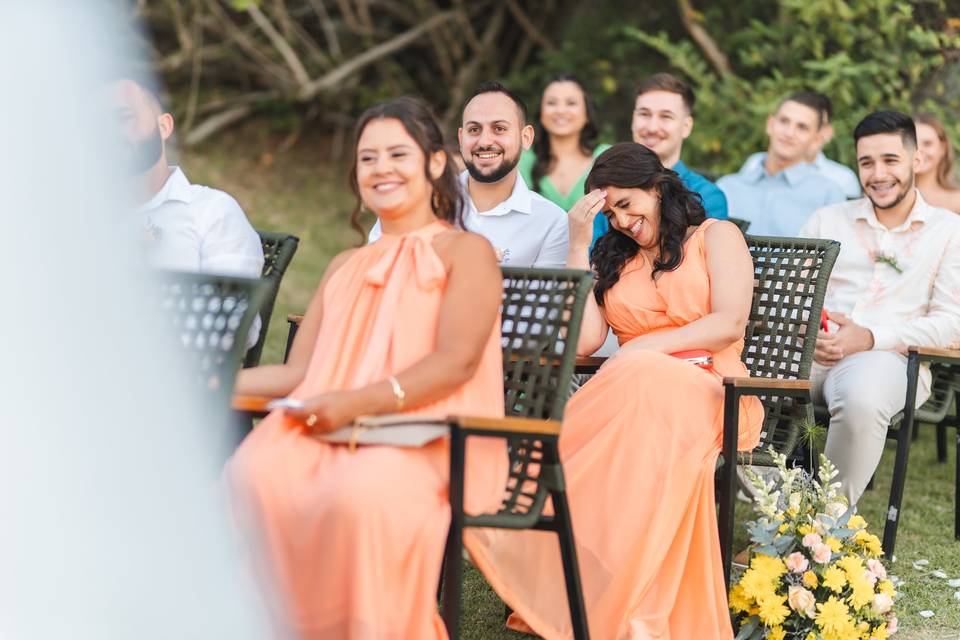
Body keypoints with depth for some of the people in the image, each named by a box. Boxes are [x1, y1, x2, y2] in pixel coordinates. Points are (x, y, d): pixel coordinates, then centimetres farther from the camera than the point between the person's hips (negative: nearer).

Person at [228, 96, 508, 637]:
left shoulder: (466, 252, 9)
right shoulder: (346, 267, 28)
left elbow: (456, 362, -7)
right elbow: (300, 372, 19)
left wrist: (359, 402, -19)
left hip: (427, 438, -5)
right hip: (331, 434, 5)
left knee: (358, 493, -39)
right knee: (254, 474, -30)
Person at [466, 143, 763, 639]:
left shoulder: (715, 236, 14)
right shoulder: (613, 257, 26)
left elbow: (730, 323, -3)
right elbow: (581, 340, 9)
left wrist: (647, 347, -12)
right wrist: (578, 247, 9)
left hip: (706, 388, -3)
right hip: (630, 387, 3)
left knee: (644, 381, -40)